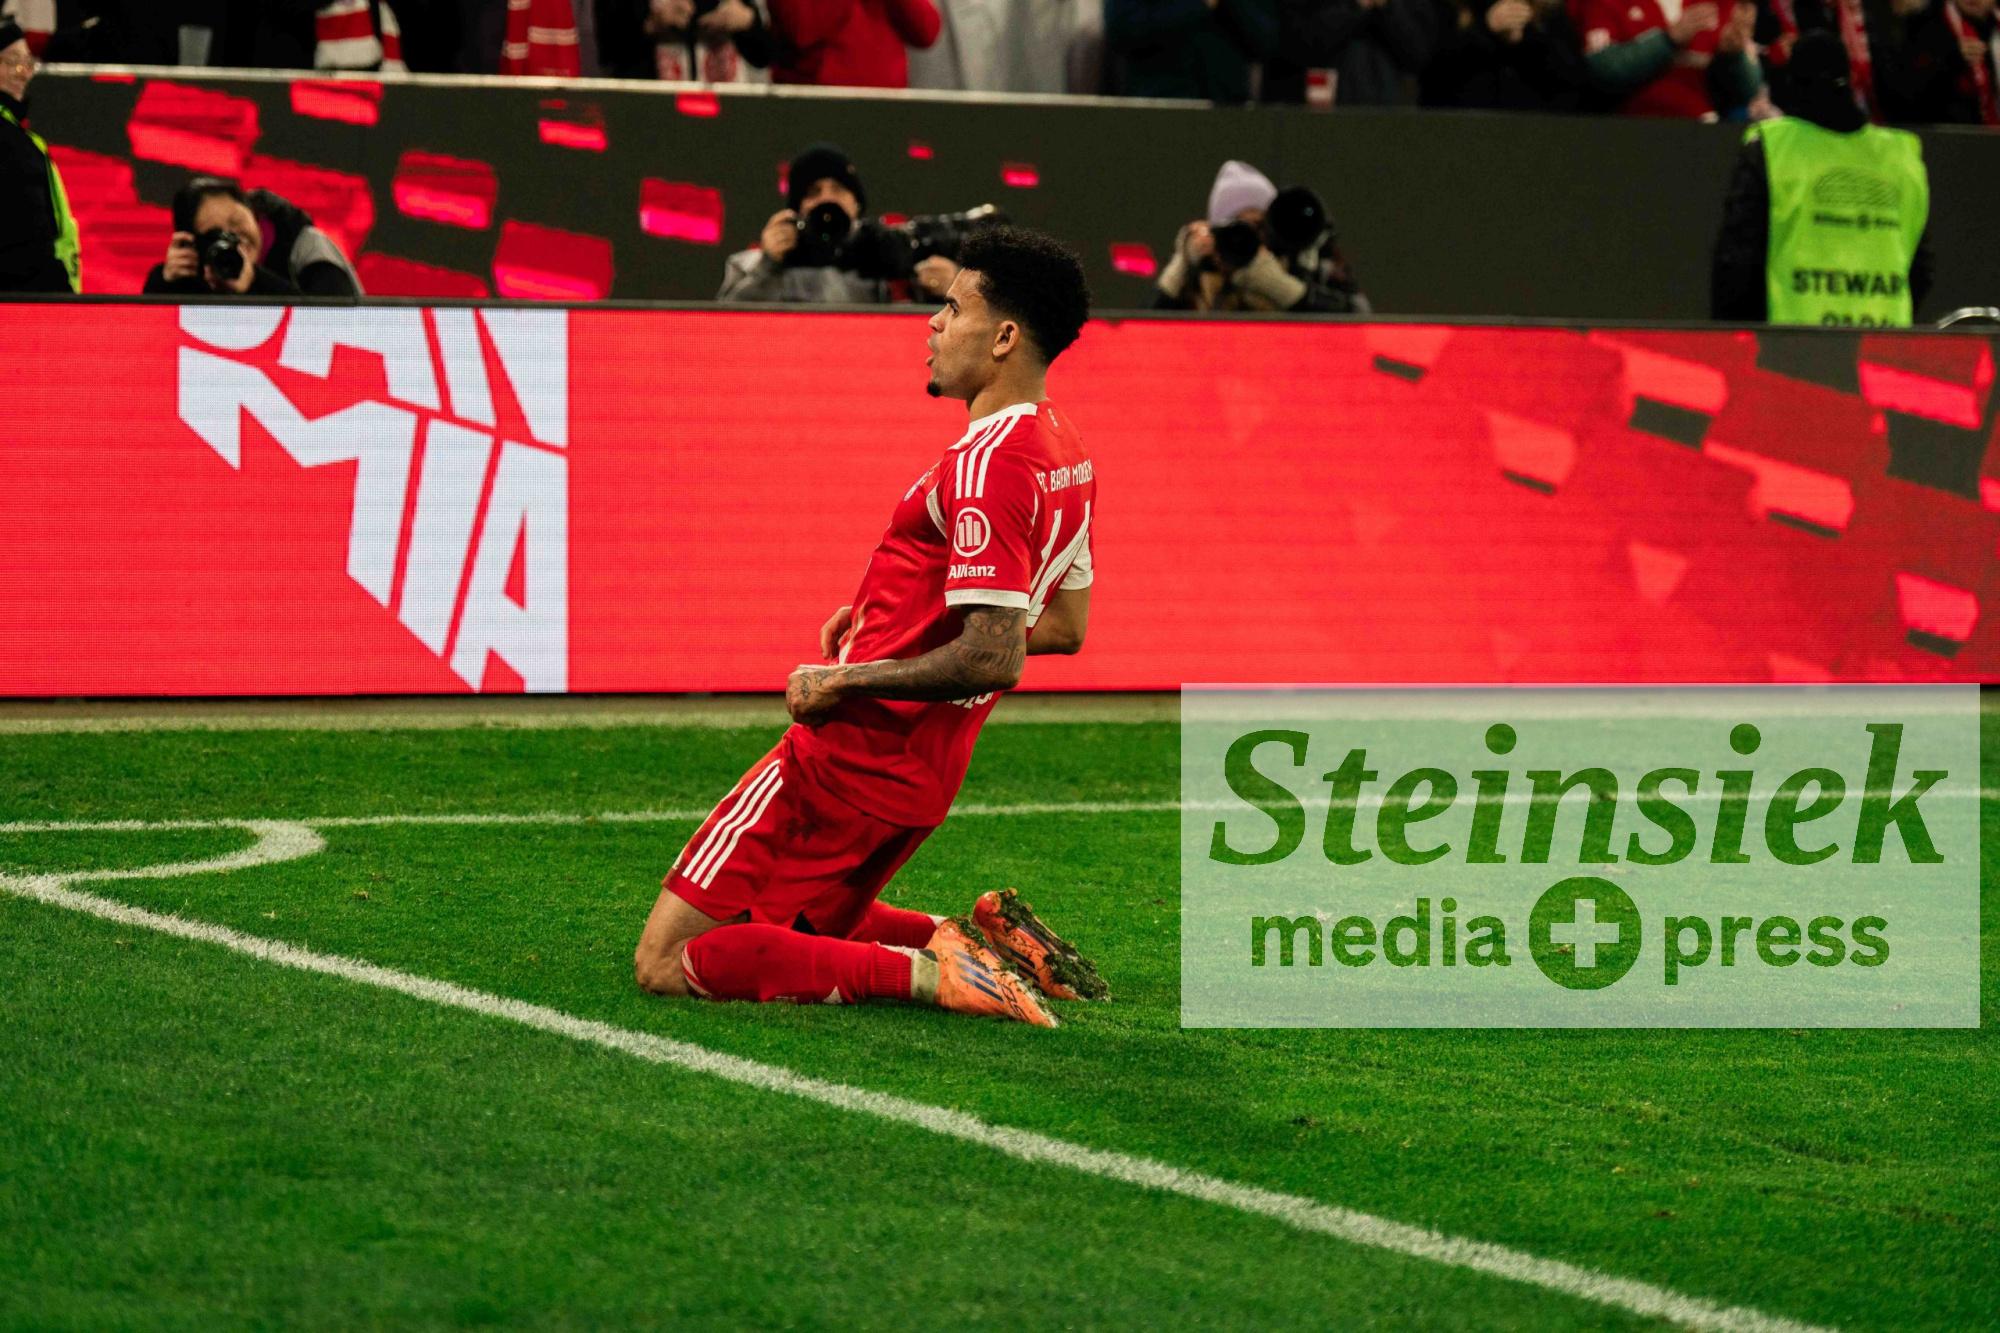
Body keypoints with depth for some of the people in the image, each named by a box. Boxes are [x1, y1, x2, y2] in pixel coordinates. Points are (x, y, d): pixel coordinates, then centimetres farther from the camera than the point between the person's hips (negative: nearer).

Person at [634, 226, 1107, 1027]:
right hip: (925, 774, 10)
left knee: (666, 964, -9)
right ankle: (977, 943, 7)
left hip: (853, 751, -10)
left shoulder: (984, 466, -21)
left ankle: (924, 971, -16)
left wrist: (844, 681, -17)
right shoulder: (1064, 455, 10)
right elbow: (1063, 627, 21)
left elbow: (990, 660, -27)